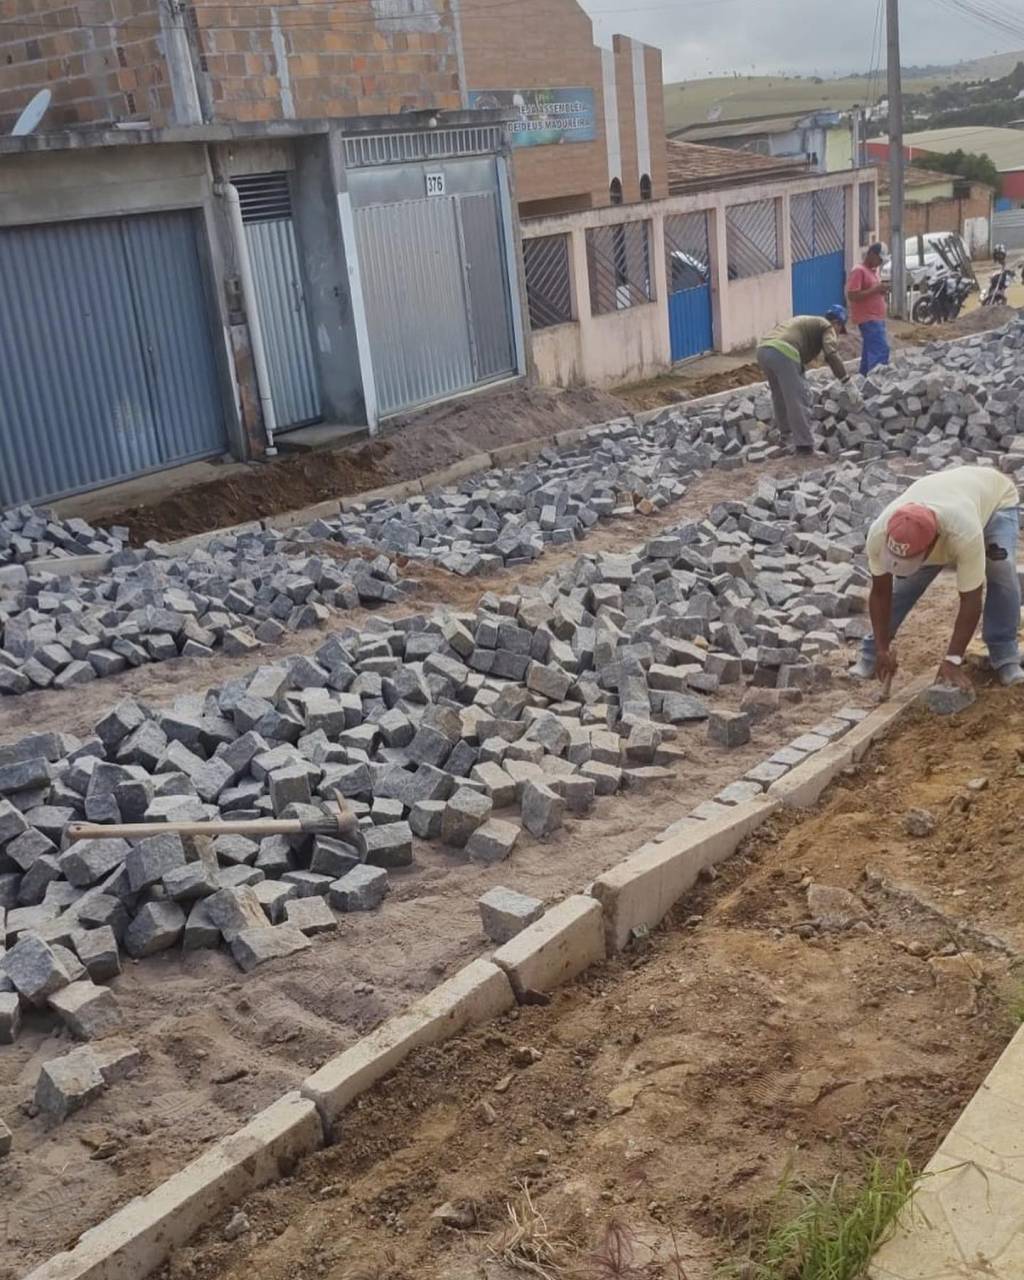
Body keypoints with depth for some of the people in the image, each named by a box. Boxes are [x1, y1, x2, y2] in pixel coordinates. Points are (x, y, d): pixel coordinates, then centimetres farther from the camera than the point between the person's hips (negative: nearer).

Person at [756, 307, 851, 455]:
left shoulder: (805, 321, 38)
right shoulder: (827, 327, 13)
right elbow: (831, 354, -5)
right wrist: (847, 381, -7)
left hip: (763, 349, 8)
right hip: (783, 353, -8)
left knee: (780, 395, 26)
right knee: (797, 399, -5)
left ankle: (785, 433, 37)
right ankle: (805, 445, -6)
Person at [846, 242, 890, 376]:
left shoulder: (874, 271, 17)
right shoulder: (859, 271, -11)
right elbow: (852, 296, -20)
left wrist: (882, 292, 5)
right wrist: (875, 290, -20)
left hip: (877, 318, 10)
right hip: (868, 319, -10)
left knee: (870, 351, 11)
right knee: (881, 350, -16)